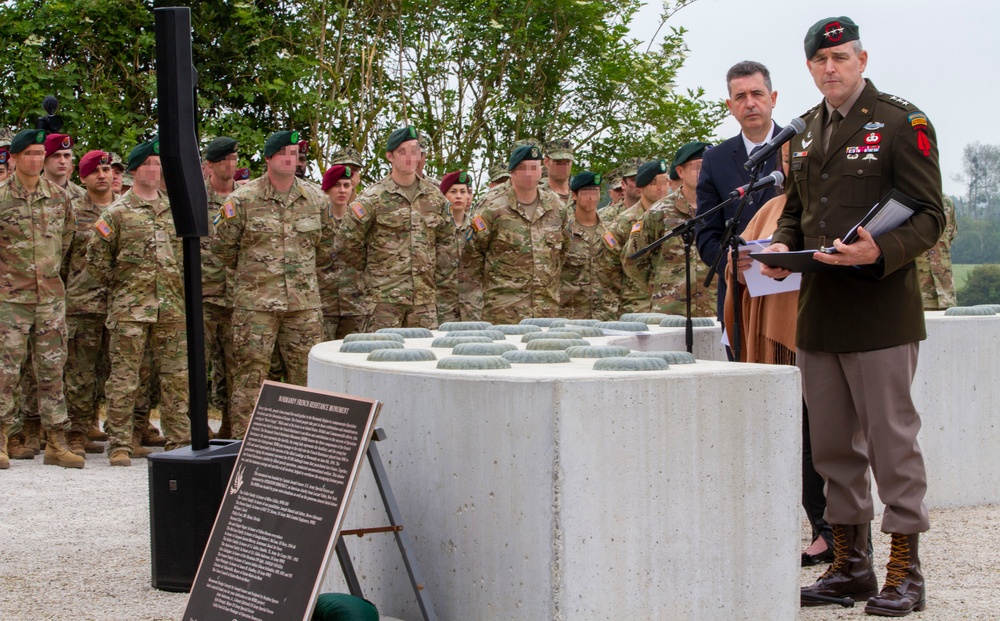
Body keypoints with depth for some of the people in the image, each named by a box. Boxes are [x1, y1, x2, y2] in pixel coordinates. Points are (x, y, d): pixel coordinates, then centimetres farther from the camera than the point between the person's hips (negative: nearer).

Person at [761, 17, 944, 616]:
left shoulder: (903, 122, -4)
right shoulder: (806, 132, 15)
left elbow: (929, 217, -8)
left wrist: (881, 251, -25)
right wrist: (784, 246, 3)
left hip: (880, 312, -6)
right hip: (817, 313, 7)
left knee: (891, 437, -2)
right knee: (833, 445, 11)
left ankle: (905, 571, 5)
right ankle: (850, 562, 22)